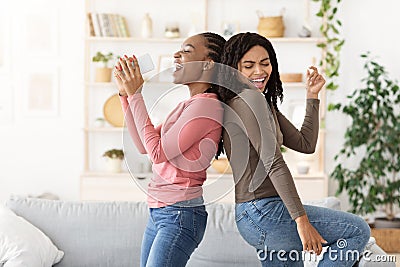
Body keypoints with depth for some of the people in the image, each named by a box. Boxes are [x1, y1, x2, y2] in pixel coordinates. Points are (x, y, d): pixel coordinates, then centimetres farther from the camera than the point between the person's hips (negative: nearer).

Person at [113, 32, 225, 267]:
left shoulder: (206, 105, -15)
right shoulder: (189, 104, 15)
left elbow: (158, 152, -18)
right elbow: (143, 145, 15)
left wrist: (135, 95, -12)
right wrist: (126, 93, 9)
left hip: (180, 214, -9)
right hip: (161, 212, 9)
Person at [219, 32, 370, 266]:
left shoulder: (266, 105, 20)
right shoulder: (249, 98, -11)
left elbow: (305, 144, 18)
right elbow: (274, 163, -19)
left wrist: (313, 96, 14)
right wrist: (301, 219, -22)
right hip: (262, 212, -10)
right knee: (358, 231, -4)